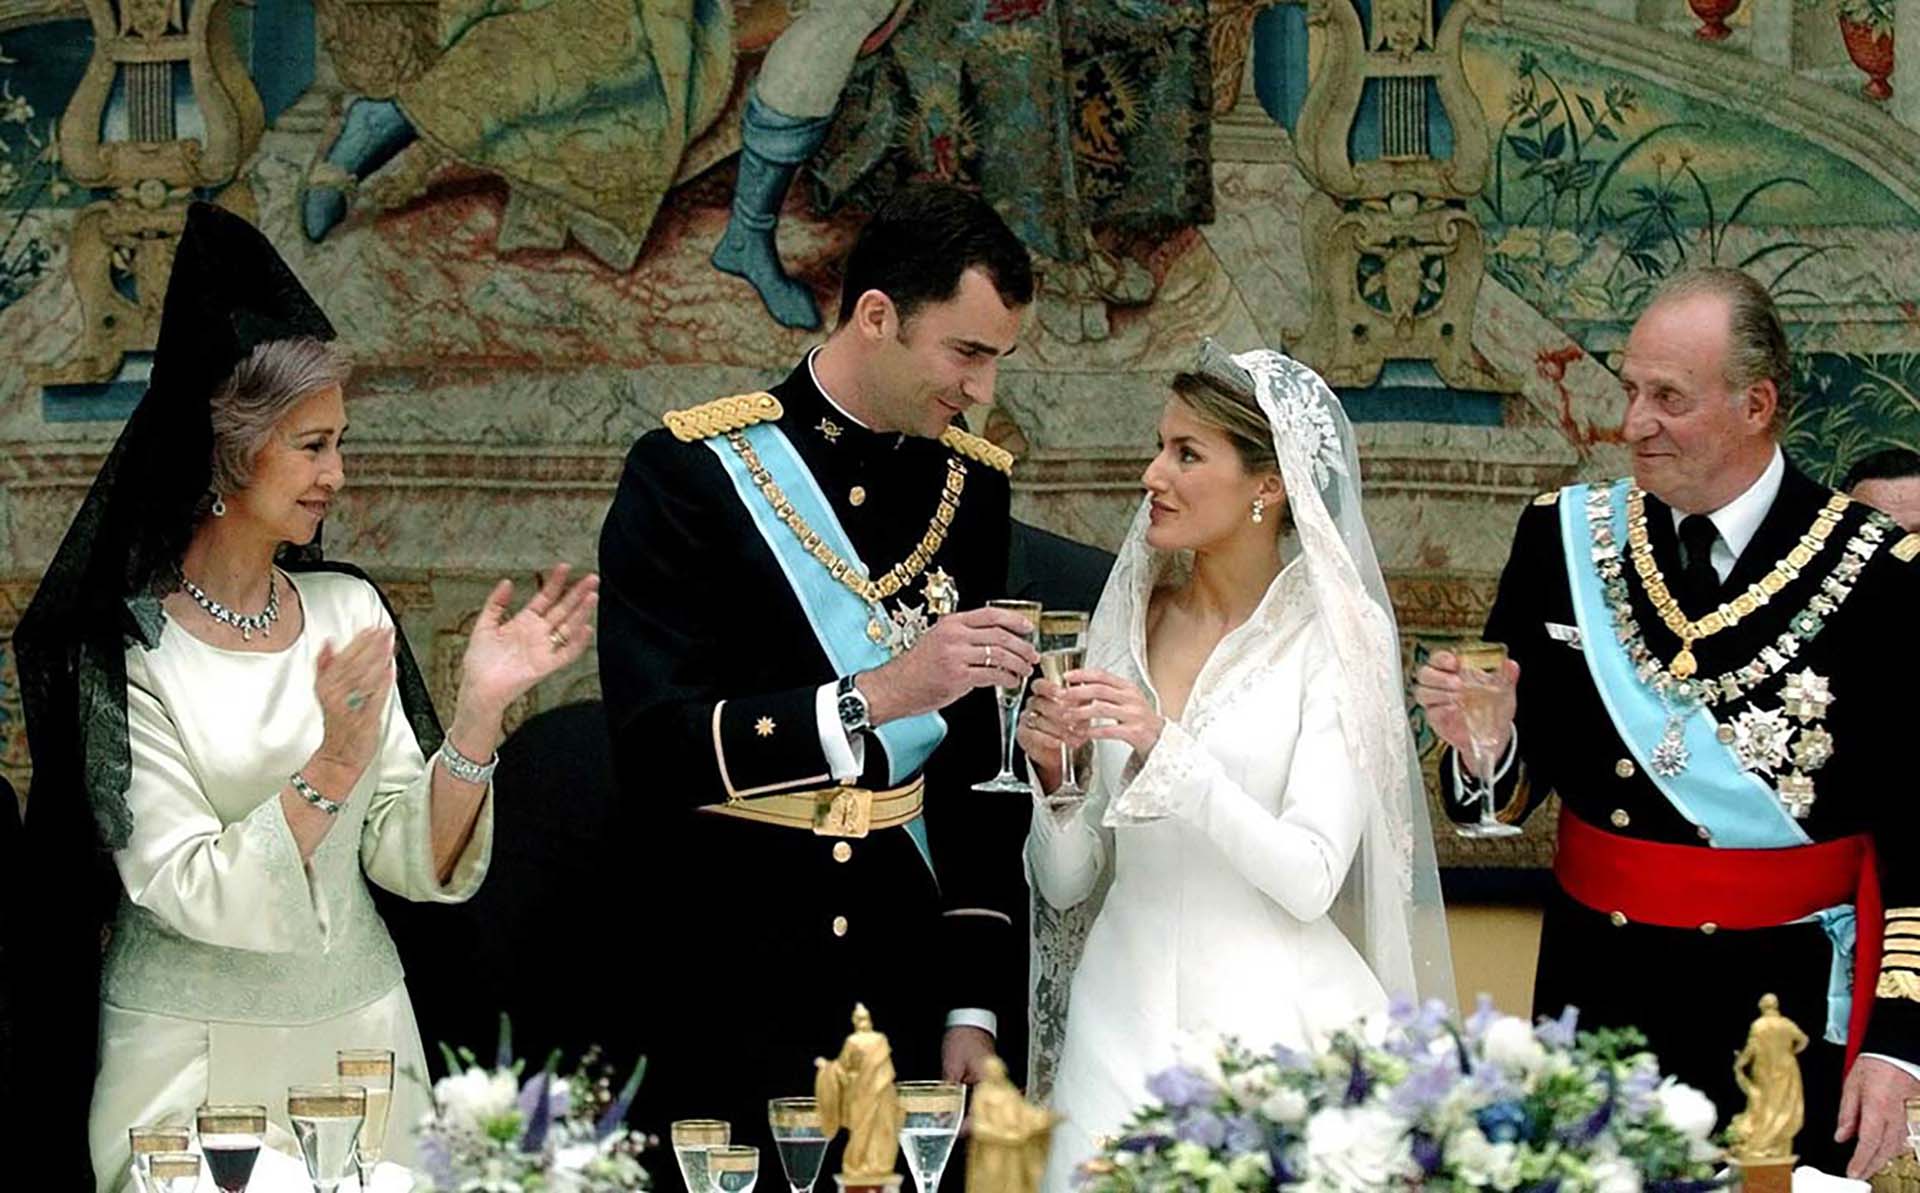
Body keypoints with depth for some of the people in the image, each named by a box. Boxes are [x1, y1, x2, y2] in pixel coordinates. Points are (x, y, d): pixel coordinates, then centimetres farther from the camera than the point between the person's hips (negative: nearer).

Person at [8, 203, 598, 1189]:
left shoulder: (350, 610, 2)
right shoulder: (125, 650, -11)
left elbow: (410, 860, -1)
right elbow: (191, 894, -17)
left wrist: (481, 712, -14)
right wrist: (334, 767, -27)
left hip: (361, 1033, 4)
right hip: (195, 1060, -4)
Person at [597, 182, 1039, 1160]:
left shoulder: (973, 484, 8)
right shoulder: (692, 473, -6)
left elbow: (983, 773, 9)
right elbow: (651, 749, -15)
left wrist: (974, 1004, 4)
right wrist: (875, 697, -24)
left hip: (904, 992, 4)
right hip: (729, 994, -4)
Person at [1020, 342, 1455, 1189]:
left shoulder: (1337, 632, -6)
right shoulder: (1129, 618, 6)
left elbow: (1311, 880, -15)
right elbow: (1066, 882, 8)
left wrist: (1169, 747, -24)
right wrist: (1052, 777, -11)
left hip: (1268, 1016, -4)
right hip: (1122, 1014, 4)